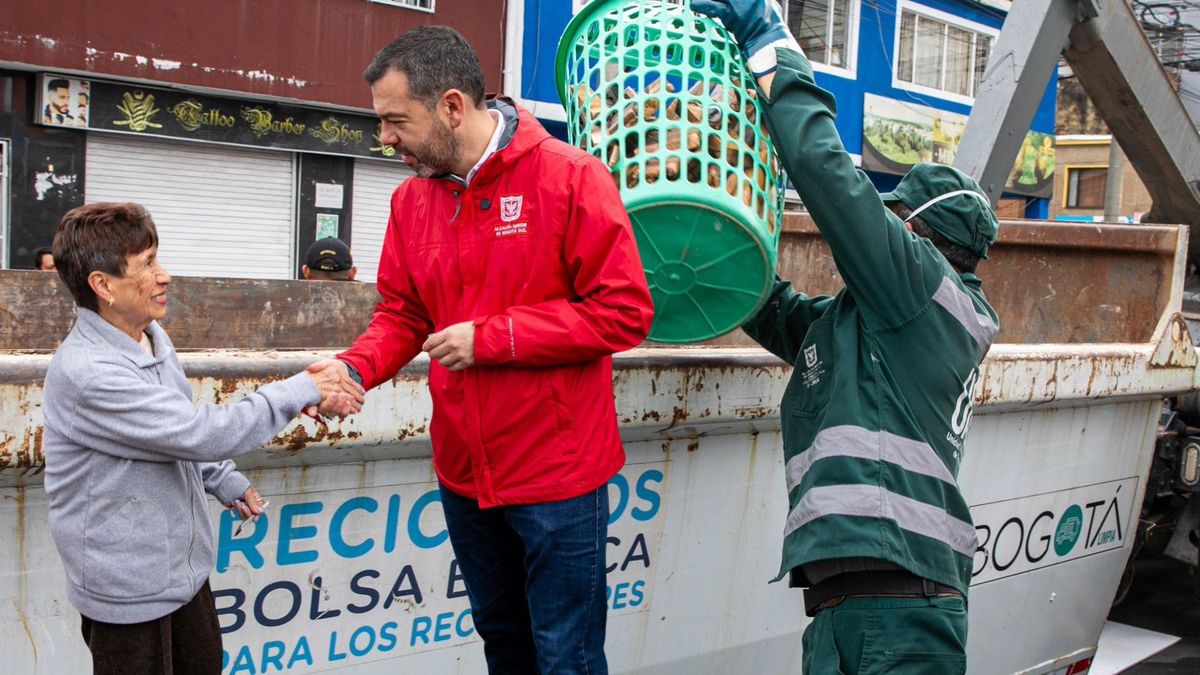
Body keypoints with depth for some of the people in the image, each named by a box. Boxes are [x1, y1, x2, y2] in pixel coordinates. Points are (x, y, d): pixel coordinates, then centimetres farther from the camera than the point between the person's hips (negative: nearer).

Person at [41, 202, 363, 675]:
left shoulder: (151, 335, 2)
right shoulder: (89, 374, -28)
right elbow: (202, 432, -29)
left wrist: (224, 480, 13)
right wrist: (302, 391, -22)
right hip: (130, 590, -8)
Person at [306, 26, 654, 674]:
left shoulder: (569, 177, -15)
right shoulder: (412, 199, 2)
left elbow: (625, 312, -17)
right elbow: (401, 314, 10)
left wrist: (490, 338, -19)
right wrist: (355, 367, -11)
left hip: (556, 471, -5)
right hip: (463, 471, 6)